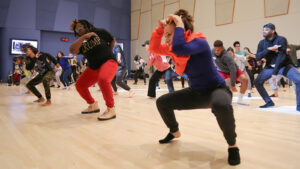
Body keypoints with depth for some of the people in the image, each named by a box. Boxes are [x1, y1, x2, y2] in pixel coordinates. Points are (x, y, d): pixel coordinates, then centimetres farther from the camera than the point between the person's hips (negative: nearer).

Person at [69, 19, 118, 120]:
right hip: (93, 67, 6)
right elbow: (72, 50, -15)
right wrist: (83, 37, -18)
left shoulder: (100, 32, 2)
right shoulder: (81, 43, 7)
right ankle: (93, 105, 21)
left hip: (108, 62, -6)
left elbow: (112, 41, 16)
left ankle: (111, 109, -24)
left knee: (103, 80, -36)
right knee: (79, 85, 1)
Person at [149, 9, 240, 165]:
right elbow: (154, 48, 1)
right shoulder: (174, 48, 0)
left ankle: (232, 145, -15)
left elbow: (178, 49, -43)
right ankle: (174, 132, 30)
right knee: (162, 102, 4)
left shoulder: (199, 42, -25)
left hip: (216, 89, -7)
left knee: (221, 106, -44)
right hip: (196, 93, 8)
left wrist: (179, 25, -29)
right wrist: (160, 28, -9)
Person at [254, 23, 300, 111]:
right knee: (257, 82, -6)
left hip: (284, 65, -4)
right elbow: (257, 57, -14)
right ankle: (269, 102, 10)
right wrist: (269, 49, -28)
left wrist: (275, 72, -32)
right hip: (270, 67, 4)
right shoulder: (262, 43, -4)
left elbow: (281, 56, -26)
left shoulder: (281, 40, -18)